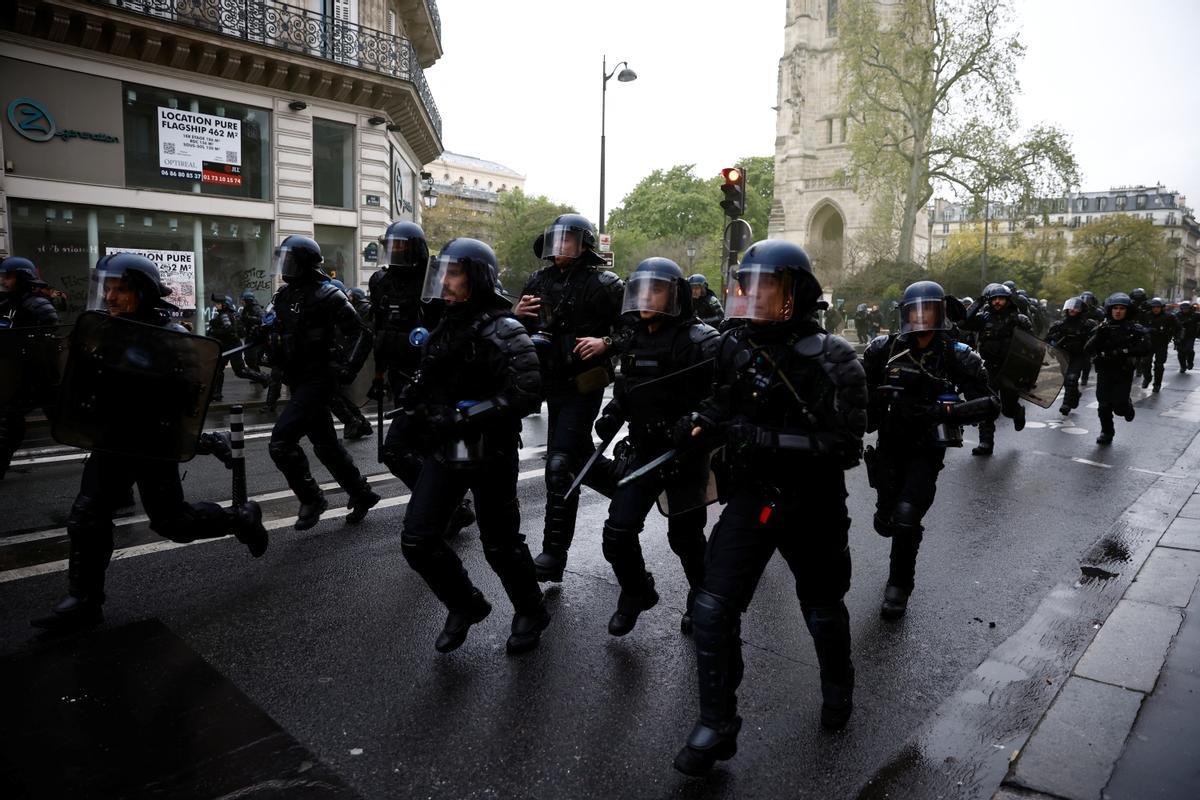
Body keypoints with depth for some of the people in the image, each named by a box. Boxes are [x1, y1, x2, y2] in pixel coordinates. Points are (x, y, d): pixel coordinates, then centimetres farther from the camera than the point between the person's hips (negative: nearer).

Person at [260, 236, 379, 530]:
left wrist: (348, 368, -22)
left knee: (281, 441, -16)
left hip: (319, 379, -9)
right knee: (325, 444, 15)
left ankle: (312, 500, 0)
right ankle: (362, 494, 30)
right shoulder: (283, 296, 13)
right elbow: (272, 336, 19)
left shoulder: (326, 295, -10)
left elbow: (361, 334, -12)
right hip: (297, 381, 9)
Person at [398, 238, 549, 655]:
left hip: (490, 455, -7)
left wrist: (465, 415, -27)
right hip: (443, 451, 7)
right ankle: (466, 605, 29)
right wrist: (416, 394, 5)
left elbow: (526, 394, -27)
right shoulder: (447, 325, 10)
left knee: (500, 545, 7)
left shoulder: (502, 331, -15)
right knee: (417, 542, 5)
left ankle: (531, 613, 34)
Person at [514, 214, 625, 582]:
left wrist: (606, 343, -25)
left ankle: (554, 555, -2)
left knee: (559, 466, -10)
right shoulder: (539, 281, 9)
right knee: (582, 459, 18)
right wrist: (516, 314, -5)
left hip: (583, 387, -7)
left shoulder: (603, 284, -9)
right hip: (553, 385, 7)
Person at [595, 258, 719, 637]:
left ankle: (703, 599, 36)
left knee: (684, 536, 9)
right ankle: (636, 593, 30)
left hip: (685, 454, -5)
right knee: (617, 533, 3)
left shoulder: (698, 341, -15)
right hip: (643, 450, 6)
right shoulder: (633, 339, 7)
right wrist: (613, 414, 2)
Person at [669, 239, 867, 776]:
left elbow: (845, 447, -23)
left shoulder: (833, 361, -17)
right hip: (750, 496, 3)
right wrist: (701, 423, -10)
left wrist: (769, 440, -32)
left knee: (823, 610, 19)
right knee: (712, 610, -7)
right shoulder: (736, 346, -3)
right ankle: (716, 726, 11)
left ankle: (837, 687, 51)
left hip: (812, 506, -3)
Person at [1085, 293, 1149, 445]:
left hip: (1124, 373, -2)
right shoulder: (1103, 328, 5)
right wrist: (1099, 335, -18)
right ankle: (1106, 433, 18)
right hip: (1104, 371, 2)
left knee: (1118, 405, -8)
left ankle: (1128, 409, 29)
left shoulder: (1135, 329, 0)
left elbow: (1145, 349, -10)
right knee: (1104, 404, 1)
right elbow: (1087, 349, -3)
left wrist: (1125, 351, -21)